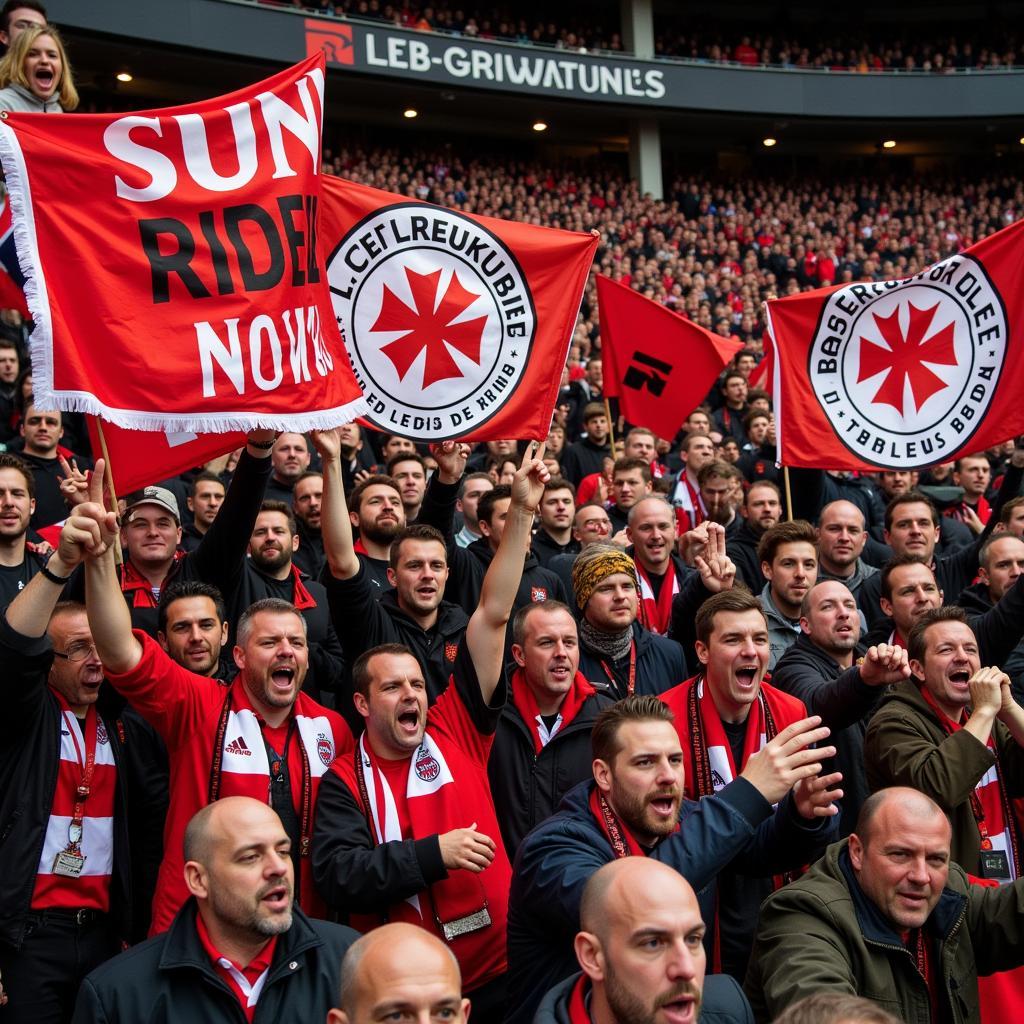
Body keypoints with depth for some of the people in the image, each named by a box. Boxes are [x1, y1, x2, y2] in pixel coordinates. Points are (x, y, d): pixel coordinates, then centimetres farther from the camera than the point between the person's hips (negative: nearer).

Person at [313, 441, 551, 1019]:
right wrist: (433, 853, -19)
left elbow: (494, 616, -4)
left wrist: (521, 513, -7)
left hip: (502, 965, 2)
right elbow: (338, 875, -15)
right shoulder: (346, 780, -1)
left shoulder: (456, 731, 1)